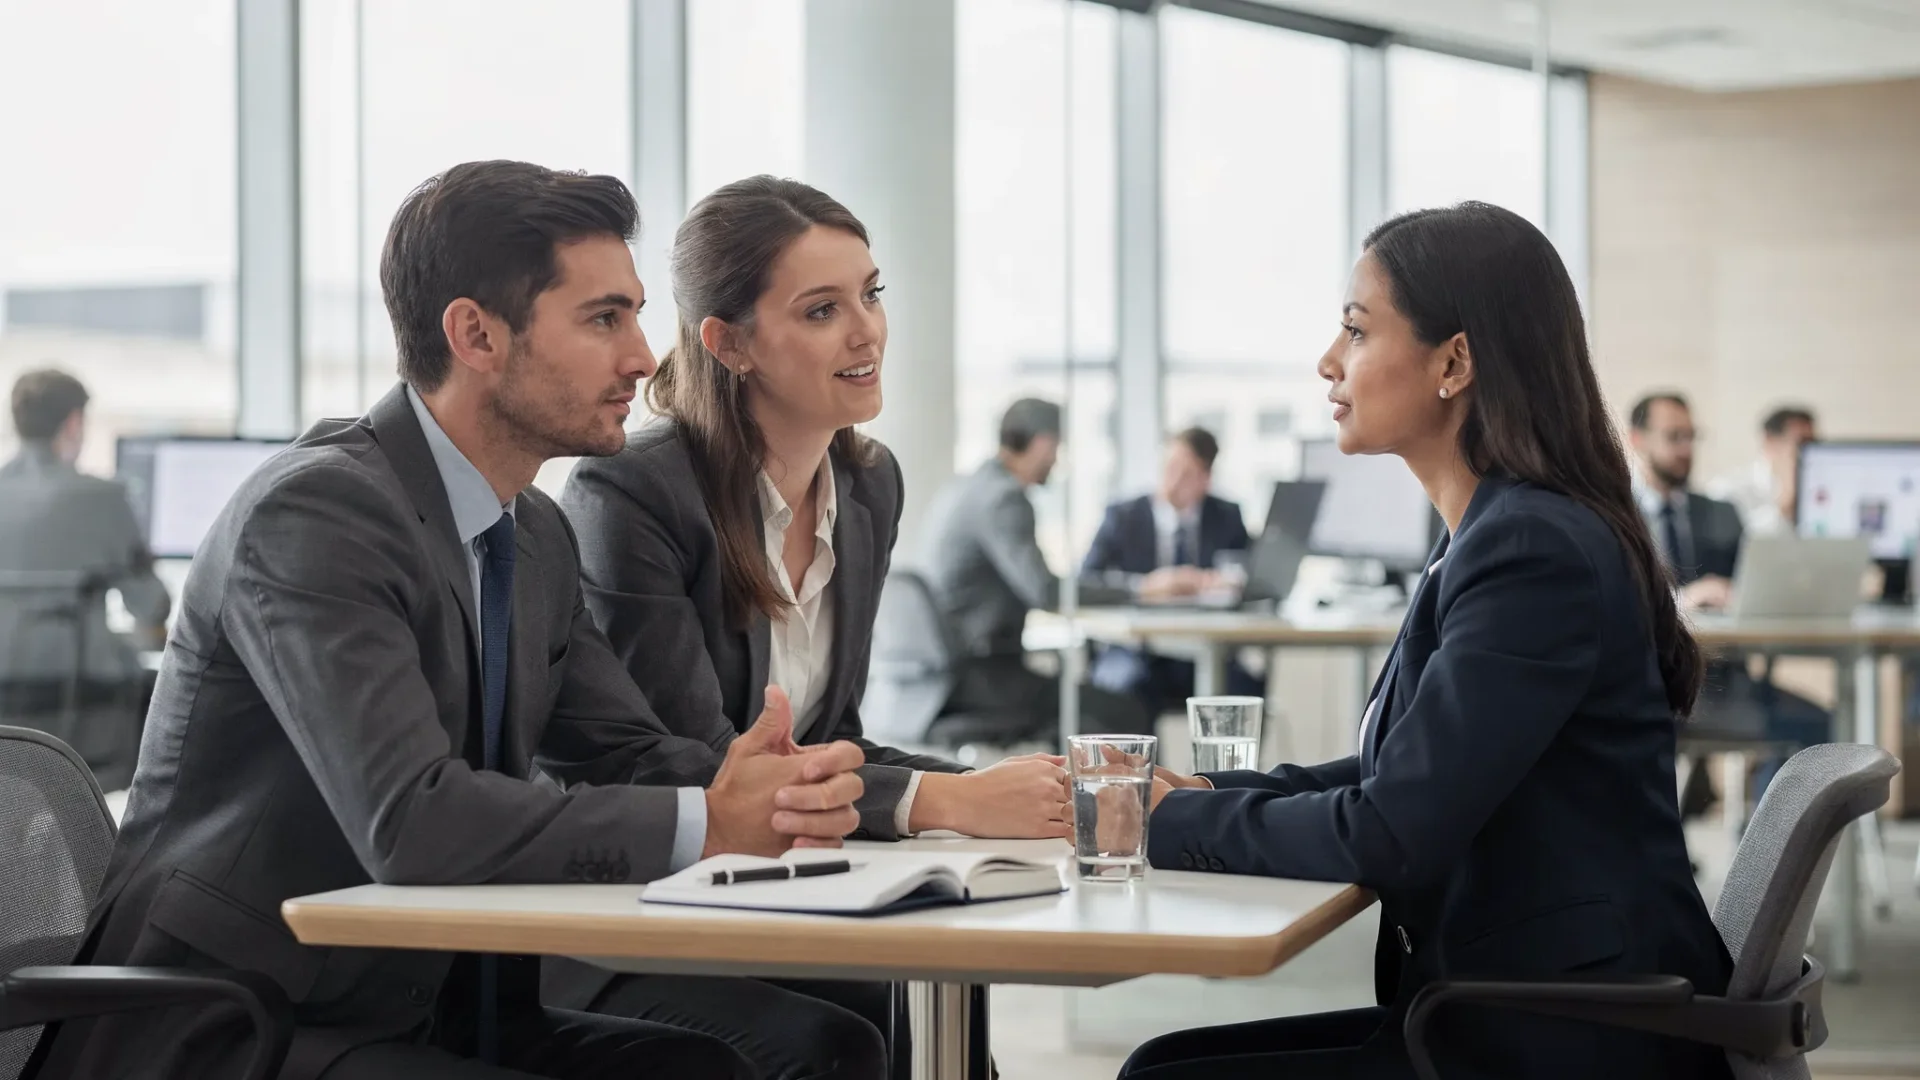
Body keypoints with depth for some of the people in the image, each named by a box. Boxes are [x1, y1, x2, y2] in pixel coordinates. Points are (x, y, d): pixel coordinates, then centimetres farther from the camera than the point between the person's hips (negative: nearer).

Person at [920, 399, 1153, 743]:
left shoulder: (963, 488, 14)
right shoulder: (1003, 497, -16)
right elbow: (1046, 593, -24)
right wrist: (1137, 591, -17)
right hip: (979, 676, -10)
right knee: (1128, 716, -14)